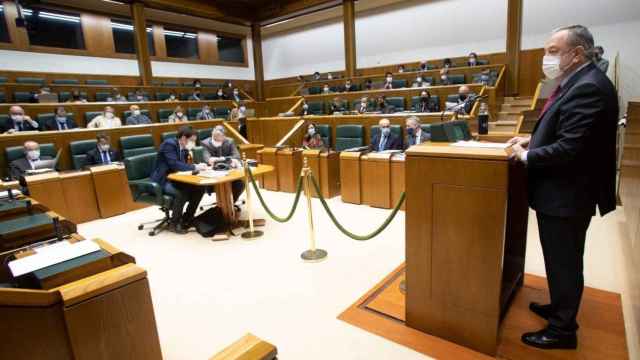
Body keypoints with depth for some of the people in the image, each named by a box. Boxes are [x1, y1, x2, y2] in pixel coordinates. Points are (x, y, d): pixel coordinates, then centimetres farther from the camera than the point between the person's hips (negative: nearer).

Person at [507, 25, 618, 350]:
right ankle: (560, 308, 43)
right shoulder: (576, 83, 11)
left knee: (564, 262, 6)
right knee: (561, 260, 23)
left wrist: (527, 156, -15)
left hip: (566, 195, -10)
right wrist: (533, 140, 6)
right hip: (560, 192, 10)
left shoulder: (588, 87, -22)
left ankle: (563, 329, 25)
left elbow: (570, 149, -28)